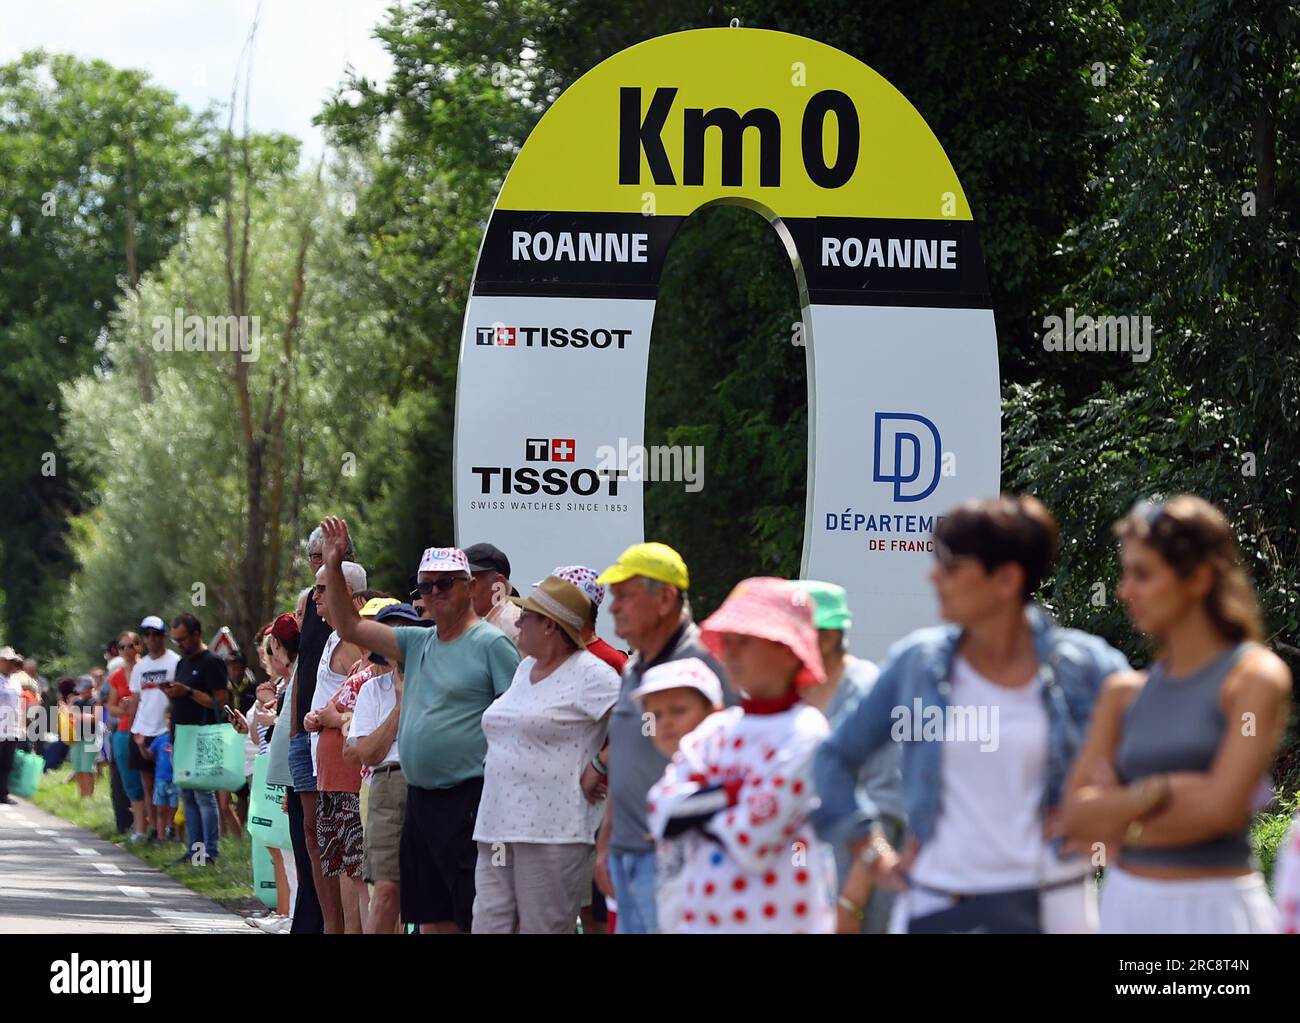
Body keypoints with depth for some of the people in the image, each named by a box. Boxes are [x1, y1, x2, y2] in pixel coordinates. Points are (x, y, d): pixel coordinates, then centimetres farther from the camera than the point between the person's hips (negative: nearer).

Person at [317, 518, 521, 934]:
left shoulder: (491, 643, -7)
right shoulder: (418, 643, 15)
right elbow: (350, 627, 20)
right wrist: (334, 568, 9)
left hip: (468, 799, -8)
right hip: (420, 801, 8)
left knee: (479, 915, -11)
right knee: (432, 918, 12)